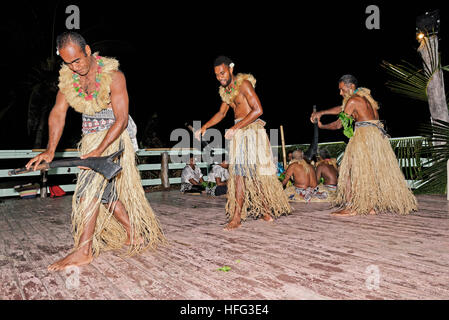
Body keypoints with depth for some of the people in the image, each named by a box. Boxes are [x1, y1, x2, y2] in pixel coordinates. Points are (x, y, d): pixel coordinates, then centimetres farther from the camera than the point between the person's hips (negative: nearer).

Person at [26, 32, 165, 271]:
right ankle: (134, 234, 21)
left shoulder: (113, 75, -19)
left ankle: (83, 251, -11)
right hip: (91, 137, 7)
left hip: (115, 135, -7)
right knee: (105, 190, 8)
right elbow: (58, 112, -2)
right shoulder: (67, 76, -1)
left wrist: (99, 151, -30)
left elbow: (121, 119, -22)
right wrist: (50, 150, -12)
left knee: (90, 187, -16)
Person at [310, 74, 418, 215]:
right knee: (374, 172, 10)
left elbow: (338, 124, -6)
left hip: (365, 136, -9)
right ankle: (371, 206, 14)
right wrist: (321, 112, 23)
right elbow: (342, 109, 26)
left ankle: (353, 207, -7)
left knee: (355, 170, -6)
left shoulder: (353, 100, -8)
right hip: (378, 135, 9)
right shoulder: (364, 97, 19)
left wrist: (322, 126, 11)